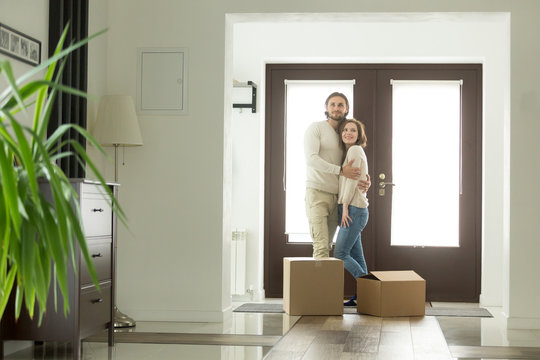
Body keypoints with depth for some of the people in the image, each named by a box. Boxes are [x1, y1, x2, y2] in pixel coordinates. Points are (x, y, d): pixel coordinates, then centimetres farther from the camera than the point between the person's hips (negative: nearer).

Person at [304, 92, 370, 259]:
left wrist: (366, 181, -2)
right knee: (321, 246, -14)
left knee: (327, 244, 6)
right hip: (317, 193, -6)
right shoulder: (316, 128, -2)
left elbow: (356, 166, 20)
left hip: (337, 195, 6)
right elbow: (311, 159, -15)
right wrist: (340, 170, -20)